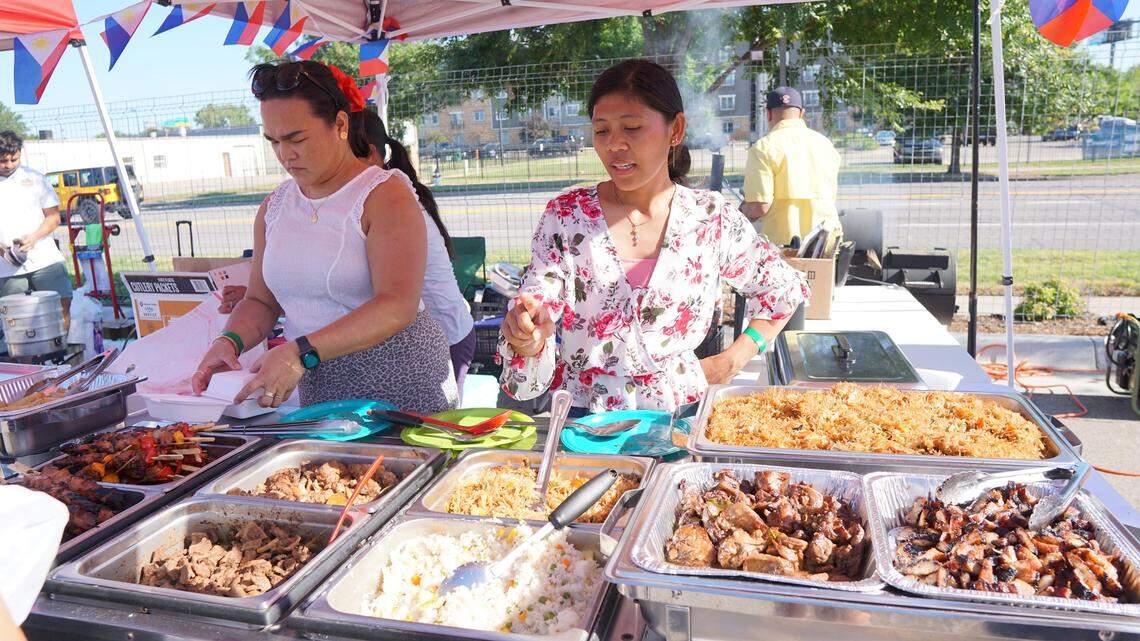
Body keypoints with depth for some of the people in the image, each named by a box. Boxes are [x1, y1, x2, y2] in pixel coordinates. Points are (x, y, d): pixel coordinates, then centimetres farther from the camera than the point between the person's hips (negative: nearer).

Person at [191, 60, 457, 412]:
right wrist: (230, 340, -11)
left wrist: (301, 353, -32)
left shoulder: (385, 195, -12)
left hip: (400, 388, -5)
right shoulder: (274, 207, 9)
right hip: (317, 394, 5)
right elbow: (260, 301, 12)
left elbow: (398, 306, -24)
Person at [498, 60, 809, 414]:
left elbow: (783, 291, 17)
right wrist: (527, 338, -26)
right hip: (585, 425, 1)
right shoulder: (565, 216, -2)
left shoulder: (711, 218, 0)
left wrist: (731, 361, 6)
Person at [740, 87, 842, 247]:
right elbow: (831, 196, 18)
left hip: (783, 242, -5)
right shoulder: (825, 143, 11)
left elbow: (760, 206, -15)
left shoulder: (764, 147, -8)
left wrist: (743, 211, 7)